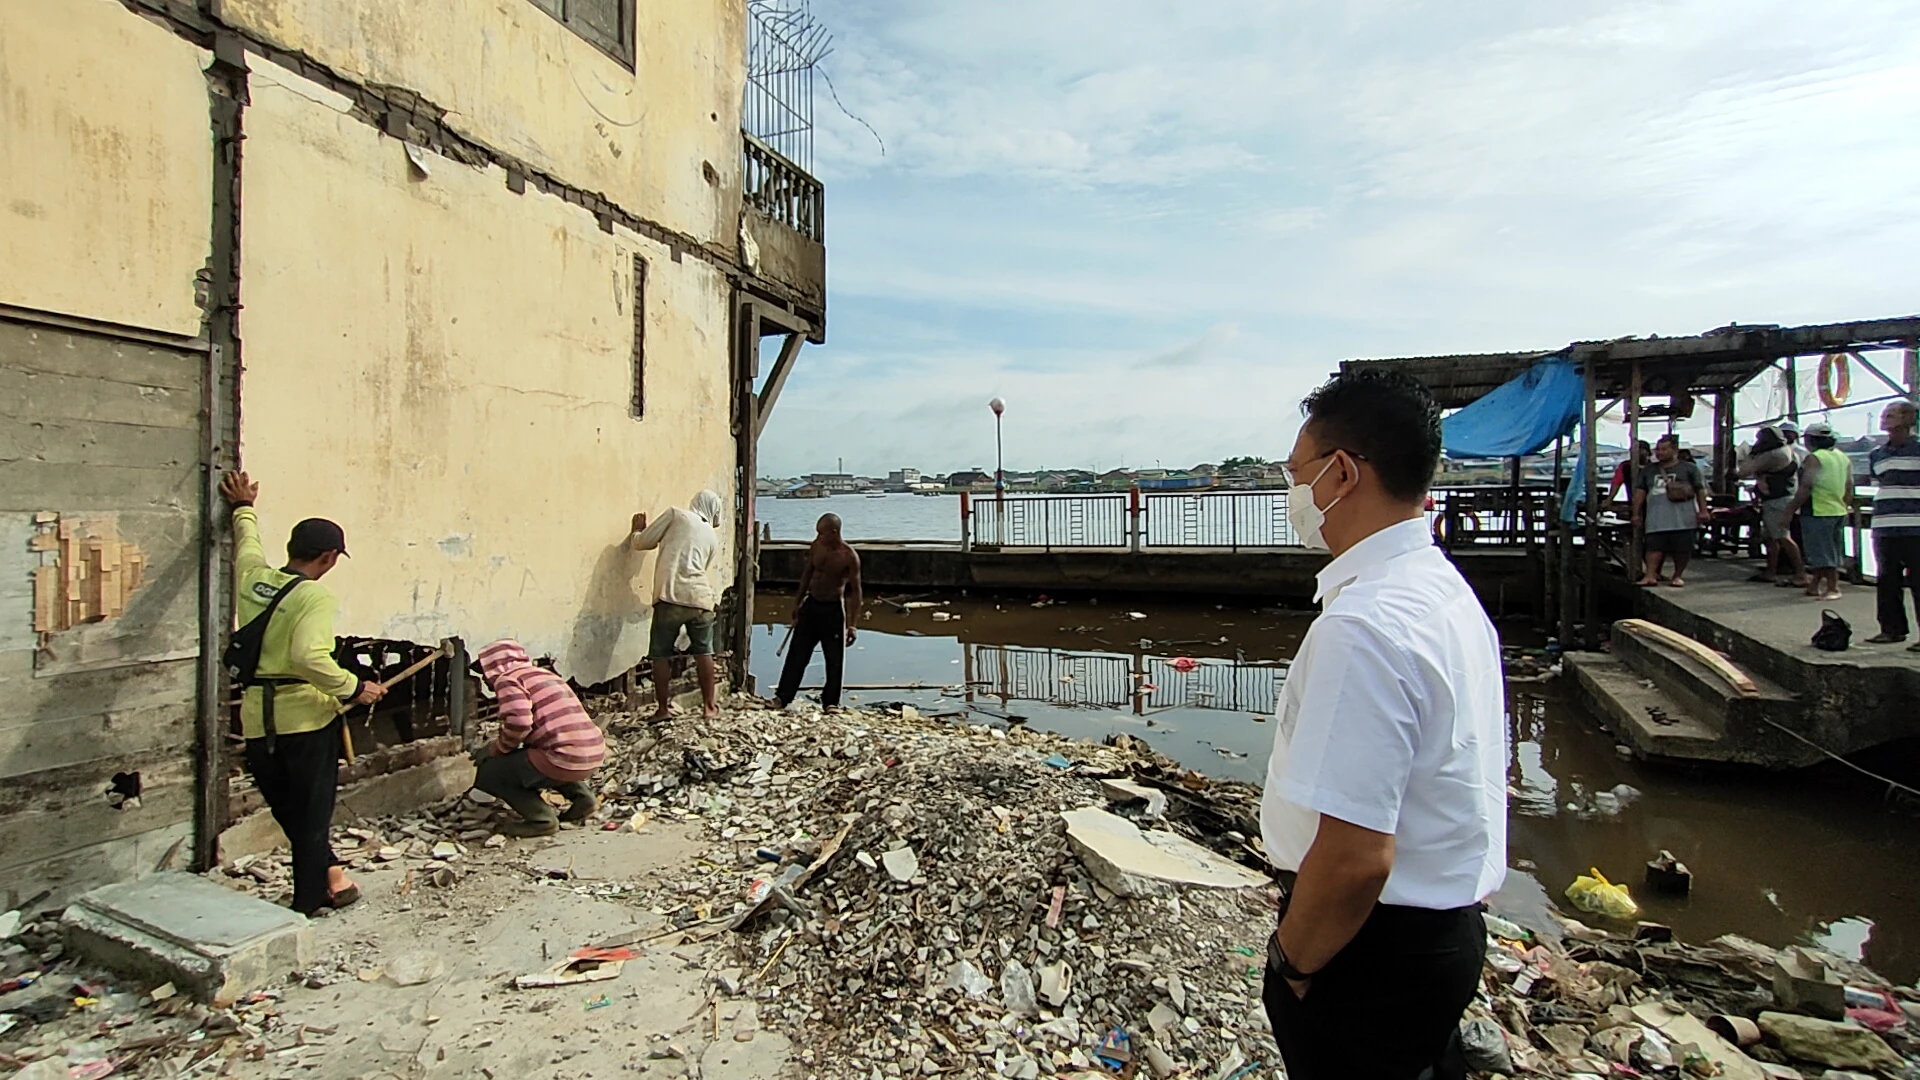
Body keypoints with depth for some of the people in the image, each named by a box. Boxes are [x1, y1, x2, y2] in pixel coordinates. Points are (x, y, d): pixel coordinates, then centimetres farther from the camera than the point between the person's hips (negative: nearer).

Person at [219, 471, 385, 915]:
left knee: (286, 807, 20)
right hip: (305, 716, -6)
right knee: (311, 809, 8)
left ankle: (327, 871, 30)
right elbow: (310, 657, -29)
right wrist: (354, 687, -19)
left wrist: (245, 508, 41)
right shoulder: (315, 598, -17)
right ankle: (308, 899, 17)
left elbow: (247, 542, 26)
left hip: (257, 717, 7)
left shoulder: (252, 576, 3)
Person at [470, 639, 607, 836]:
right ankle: (582, 797, 19)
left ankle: (542, 820, 1)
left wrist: (496, 749, 2)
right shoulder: (545, 674, 26)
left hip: (567, 760, -8)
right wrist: (499, 746, 34)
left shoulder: (507, 679, 1)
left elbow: (518, 723, -16)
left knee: (487, 773, 9)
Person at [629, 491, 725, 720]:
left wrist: (638, 530, 29)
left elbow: (641, 543, 8)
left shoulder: (676, 515, 8)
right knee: (703, 653, 17)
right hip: (700, 598, 3)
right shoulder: (713, 536, 18)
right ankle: (709, 706, 21)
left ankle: (663, 708, 15)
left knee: (661, 654, 10)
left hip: (670, 596, -3)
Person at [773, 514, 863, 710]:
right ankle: (782, 697, 16)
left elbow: (856, 591, -14)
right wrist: (797, 602, 14)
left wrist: (852, 624, -16)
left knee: (834, 659, 4)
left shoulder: (849, 556, -17)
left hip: (833, 609, -4)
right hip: (811, 605, 4)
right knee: (797, 654, 8)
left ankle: (831, 702, 18)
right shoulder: (816, 547, -3)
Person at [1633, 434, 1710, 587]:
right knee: (1654, 546, -8)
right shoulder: (1648, 471, 17)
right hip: (1656, 519, 2)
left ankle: (1678, 575, 12)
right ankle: (1651, 575, -13)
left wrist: (1703, 511, -4)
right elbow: (1640, 492, 14)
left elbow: (1701, 490, 5)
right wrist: (1636, 513, 7)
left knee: (1682, 548, -1)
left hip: (1682, 518, -2)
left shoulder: (1689, 468, 9)